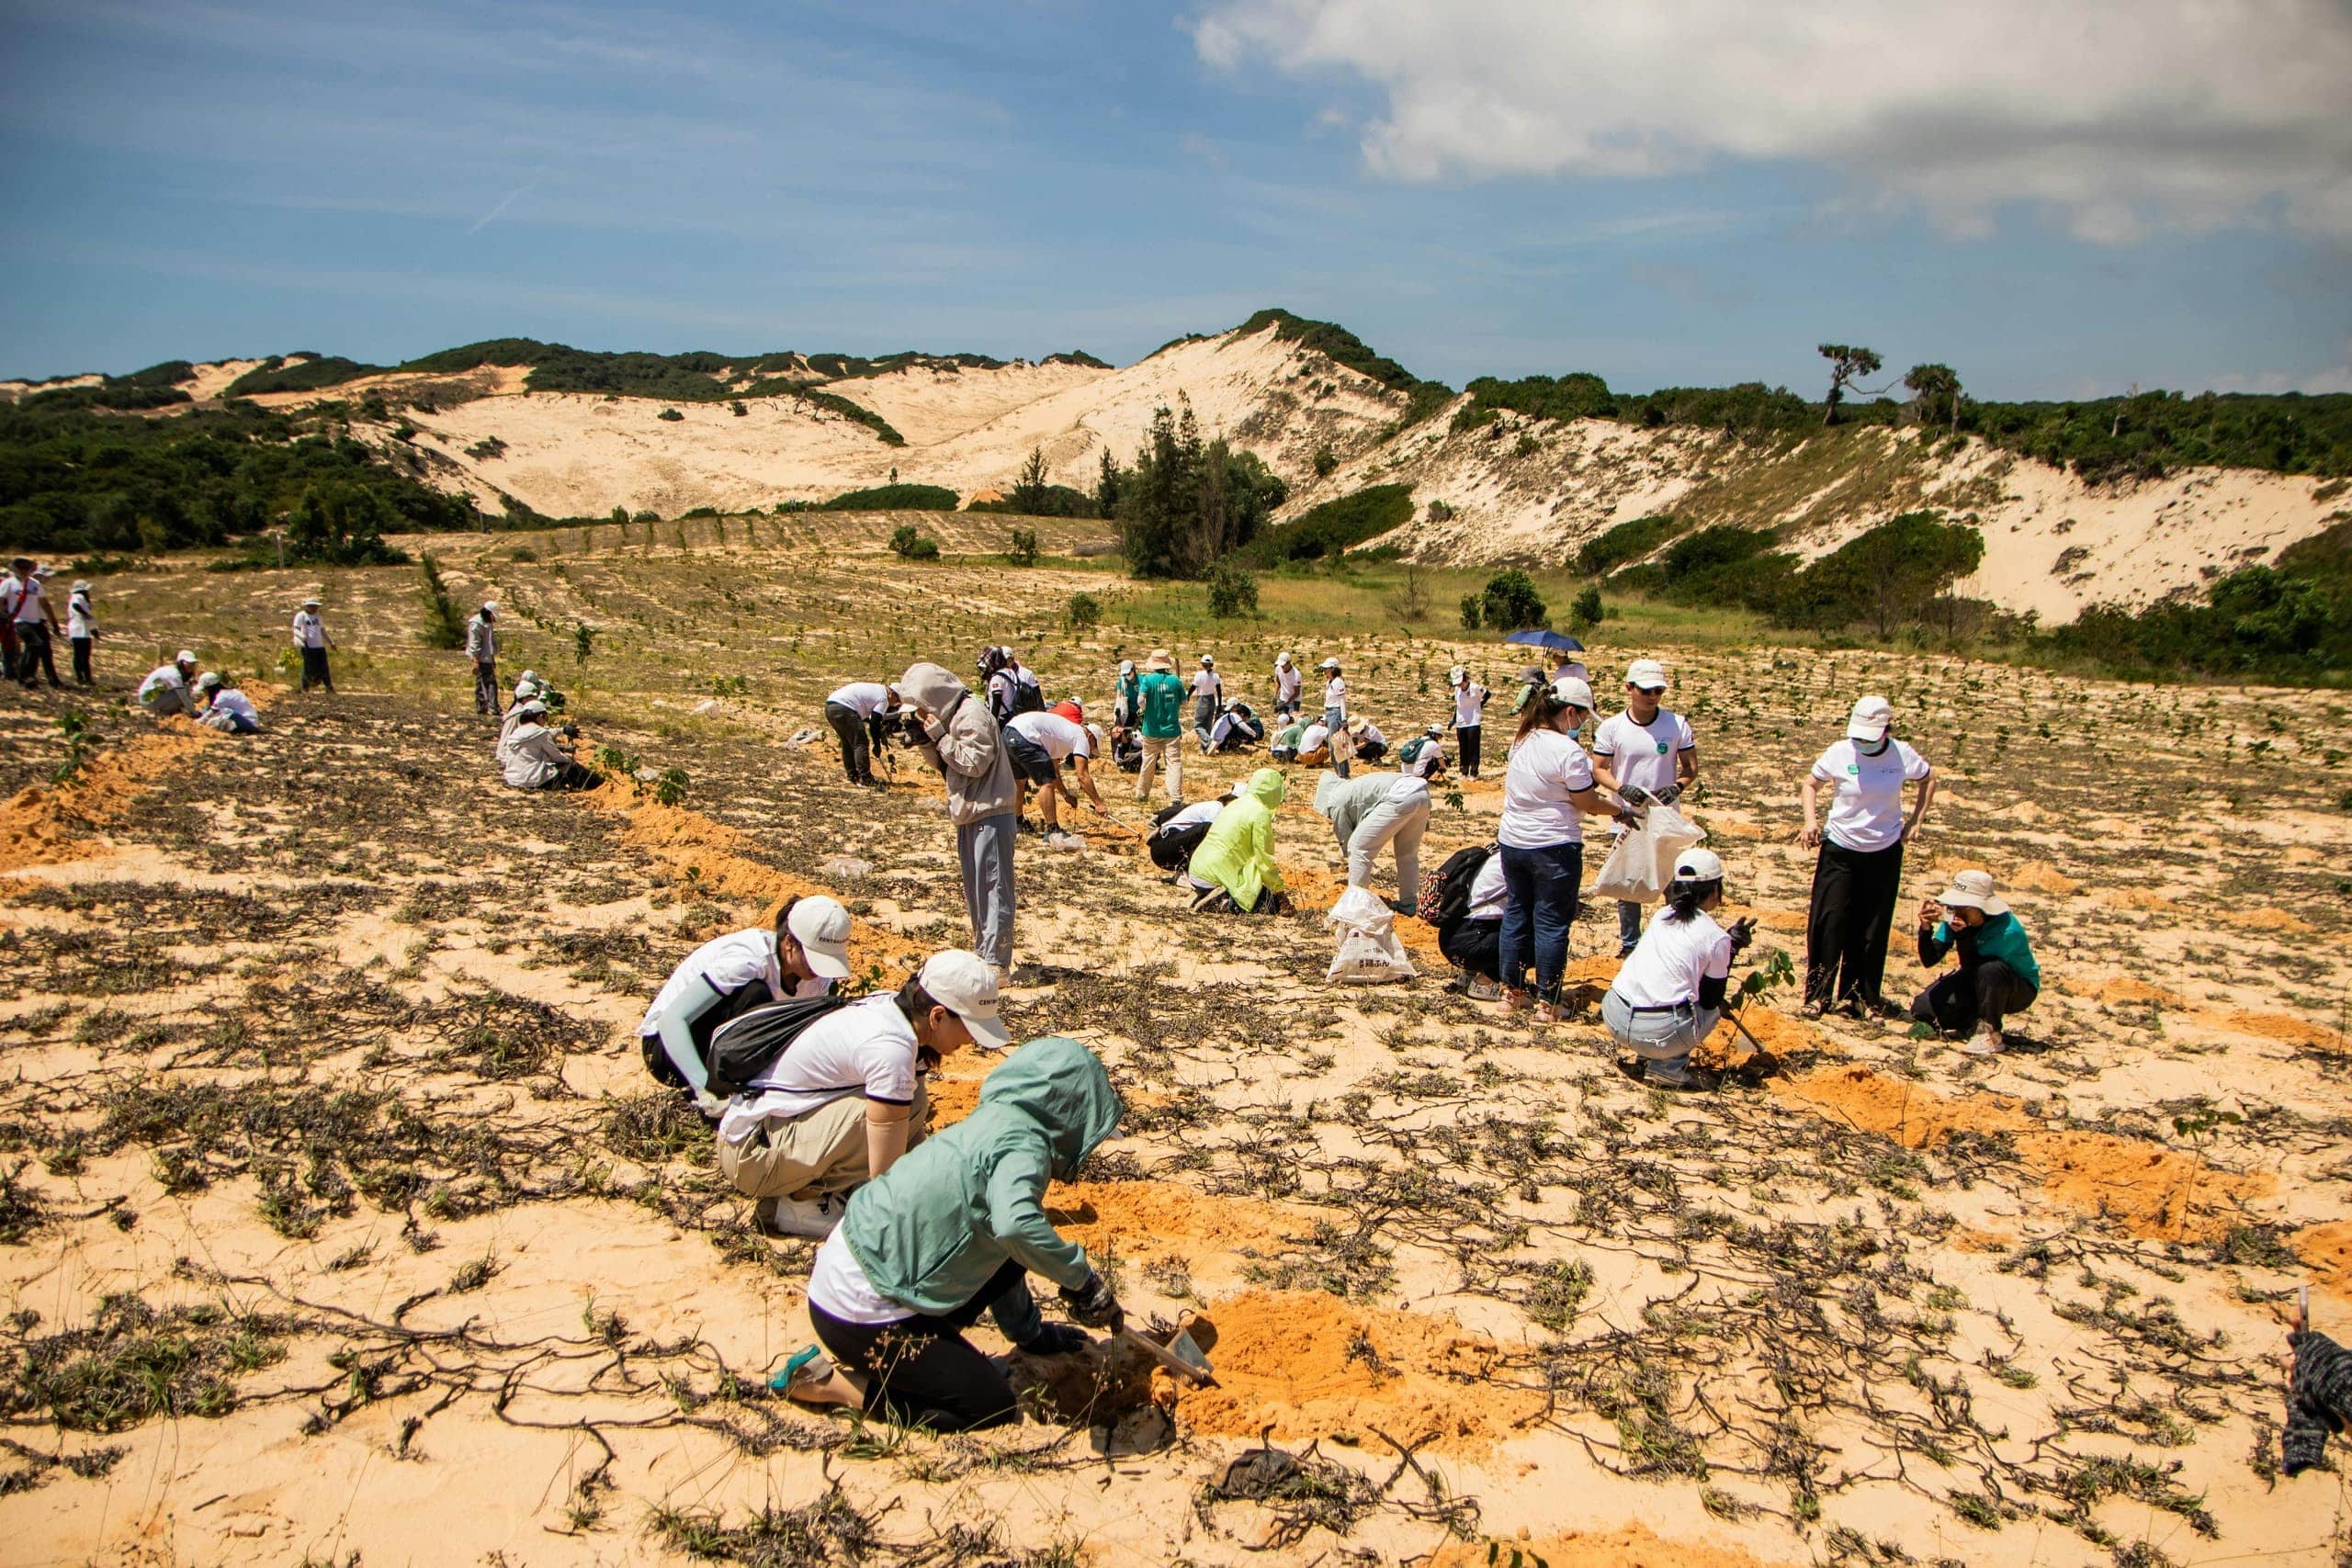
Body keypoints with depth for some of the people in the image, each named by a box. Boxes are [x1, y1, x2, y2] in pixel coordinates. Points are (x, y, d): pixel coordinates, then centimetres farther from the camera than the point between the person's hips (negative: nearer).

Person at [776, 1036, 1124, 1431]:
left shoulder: (997, 1124, 11)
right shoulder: (1022, 1143, -19)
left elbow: (999, 1240, 22)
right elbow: (1015, 1225, -41)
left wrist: (1029, 1333, 30)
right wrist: (1082, 1277, -26)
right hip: (858, 1312, -9)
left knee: (1011, 1253, 16)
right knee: (992, 1406, -2)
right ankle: (832, 1379, -1)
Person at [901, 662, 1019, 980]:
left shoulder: (972, 715, -15)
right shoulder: (952, 715, 13)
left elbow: (974, 763, -21)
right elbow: (946, 766, 15)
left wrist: (939, 736, -17)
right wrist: (926, 742, 0)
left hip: (990, 816, -10)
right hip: (970, 816, 10)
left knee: (993, 889, -8)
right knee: (974, 889, 16)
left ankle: (997, 965, -7)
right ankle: (982, 953, 25)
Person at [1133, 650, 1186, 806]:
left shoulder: (1148, 679, -7)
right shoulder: (1175, 680, -2)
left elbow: (1141, 699, -19)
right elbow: (1183, 703, 4)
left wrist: (1144, 710, 1)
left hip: (1152, 730, 0)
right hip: (1172, 729, 0)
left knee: (1148, 763, 14)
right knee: (1174, 762, -3)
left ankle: (1142, 793, 27)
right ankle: (1175, 797, -13)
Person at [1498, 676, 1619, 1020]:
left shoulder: (1522, 742, 4)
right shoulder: (1568, 751, -19)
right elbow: (1589, 805, -14)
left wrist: (1597, 795, 13)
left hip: (1512, 841, 7)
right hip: (1554, 847, -7)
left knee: (1516, 914, 16)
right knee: (1551, 923, 3)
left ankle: (1511, 992, 23)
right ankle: (1546, 1003, 10)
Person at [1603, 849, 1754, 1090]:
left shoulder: (1661, 916, 15)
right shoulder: (1717, 937, 0)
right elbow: (1710, 1000, 10)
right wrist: (1731, 950, 15)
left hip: (1614, 1017, 6)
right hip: (1660, 1032, -6)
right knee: (1714, 1008, 25)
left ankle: (1644, 1059, 17)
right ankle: (1669, 1067, 5)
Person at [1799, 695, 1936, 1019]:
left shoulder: (1902, 755, -7)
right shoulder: (1839, 753, -10)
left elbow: (1929, 779, 13)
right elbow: (1811, 783, 5)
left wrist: (1915, 821, 5)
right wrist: (1811, 820, -10)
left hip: (1885, 853, 1)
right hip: (1839, 850, -1)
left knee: (1874, 929, 7)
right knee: (1829, 922, -4)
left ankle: (1860, 996, 19)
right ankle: (1818, 995, 6)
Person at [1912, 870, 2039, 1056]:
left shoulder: (2008, 930, -32)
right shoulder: (1955, 915, -17)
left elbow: (1971, 968, -32)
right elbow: (1929, 960, -19)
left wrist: (1963, 934, -43)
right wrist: (1926, 928, -35)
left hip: (2020, 989, -5)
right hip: (1977, 985, 5)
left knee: (1990, 970, -40)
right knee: (1922, 1009, -14)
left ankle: (1989, 1033, -20)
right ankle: (1975, 1022, 12)